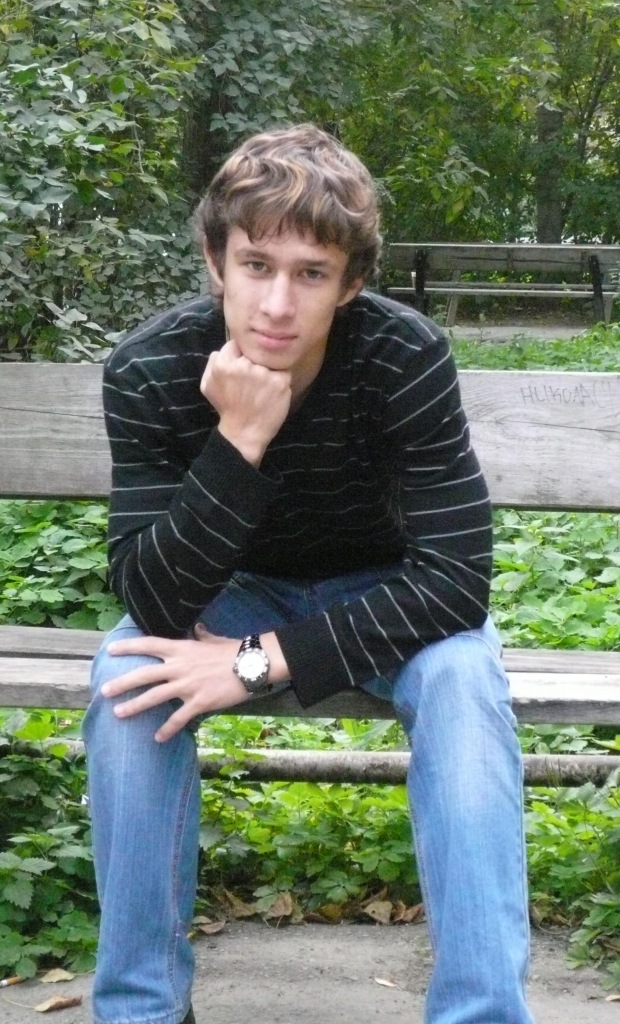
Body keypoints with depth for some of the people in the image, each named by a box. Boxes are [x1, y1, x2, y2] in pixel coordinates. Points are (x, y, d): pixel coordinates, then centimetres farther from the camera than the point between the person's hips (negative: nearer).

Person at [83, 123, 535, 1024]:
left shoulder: (407, 358, -28)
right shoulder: (149, 371, -25)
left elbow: (456, 580, -30)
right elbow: (151, 603, -29)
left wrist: (265, 662, -36)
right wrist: (239, 441, -43)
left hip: (380, 601, -1)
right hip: (235, 593, 1)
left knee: (463, 676, -33)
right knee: (130, 676, -29)